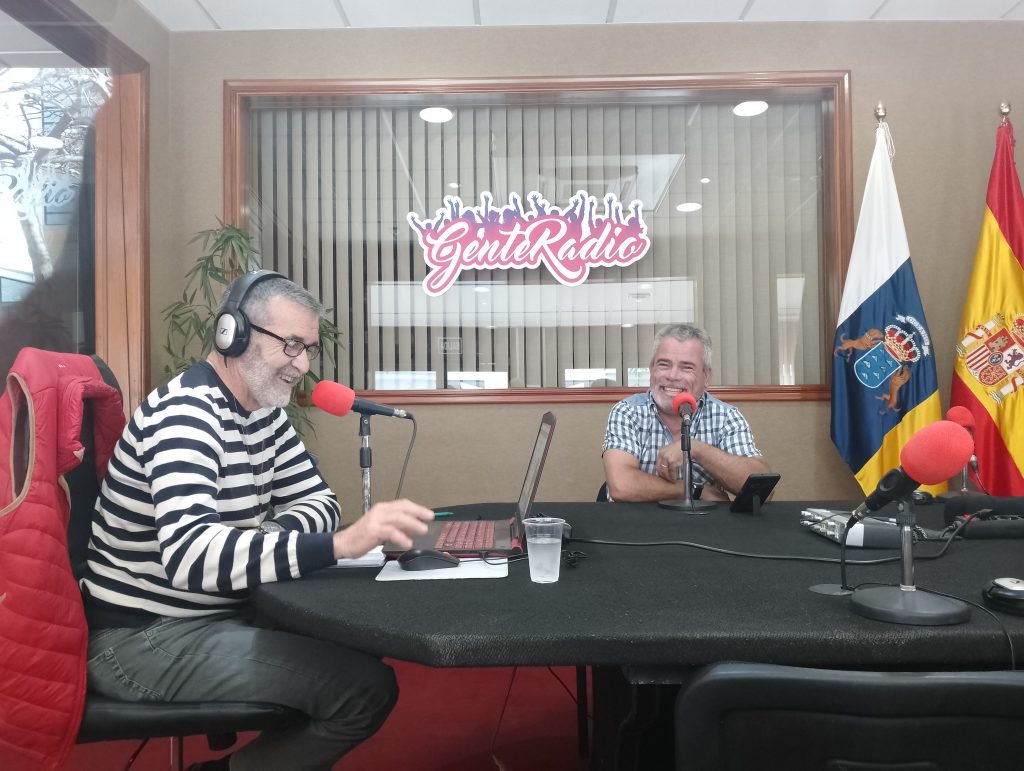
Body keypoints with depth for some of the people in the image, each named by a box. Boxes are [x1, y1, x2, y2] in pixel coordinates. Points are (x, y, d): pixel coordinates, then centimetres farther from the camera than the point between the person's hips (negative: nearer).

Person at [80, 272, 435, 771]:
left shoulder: (263, 412, 6)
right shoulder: (186, 413, -23)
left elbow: (318, 500, 5)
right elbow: (188, 554, -37)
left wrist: (271, 535, -18)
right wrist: (342, 542, -45)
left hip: (219, 614, 9)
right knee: (367, 686, -18)